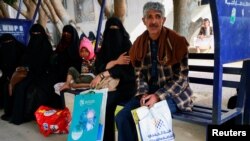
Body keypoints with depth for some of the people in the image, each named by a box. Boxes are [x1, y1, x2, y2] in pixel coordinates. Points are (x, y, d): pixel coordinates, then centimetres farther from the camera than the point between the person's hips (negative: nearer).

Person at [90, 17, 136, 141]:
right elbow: (98, 68, -1)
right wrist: (116, 62, -15)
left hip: (124, 86, -4)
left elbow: (126, 69, -13)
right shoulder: (103, 50, 12)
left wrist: (102, 75, -18)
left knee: (105, 102, -30)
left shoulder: (128, 48, -1)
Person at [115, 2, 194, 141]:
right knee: (122, 117, -16)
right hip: (149, 92, 5)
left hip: (173, 93, -4)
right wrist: (144, 93, -11)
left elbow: (181, 78, -12)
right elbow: (139, 73, 8)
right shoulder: (140, 43, 2)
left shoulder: (177, 41, -13)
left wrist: (158, 96, -21)